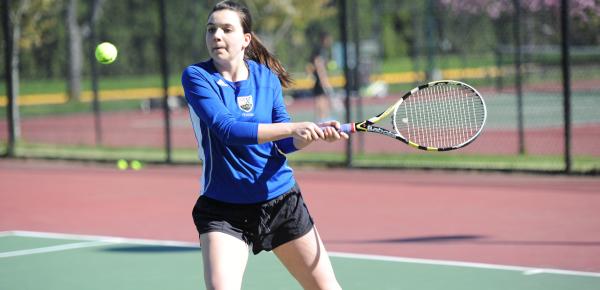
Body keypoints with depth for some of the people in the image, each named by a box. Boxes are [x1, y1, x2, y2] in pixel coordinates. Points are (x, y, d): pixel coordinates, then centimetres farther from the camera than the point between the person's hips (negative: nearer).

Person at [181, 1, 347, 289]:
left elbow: (284, 142, 2)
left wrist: (317, 133, -19)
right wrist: (293, 127, -30)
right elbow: (226, 129, -24)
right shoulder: (196, 77, -10)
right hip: (222, 208, -3)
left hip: (281, 198, 4)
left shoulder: (267, 77, 2)